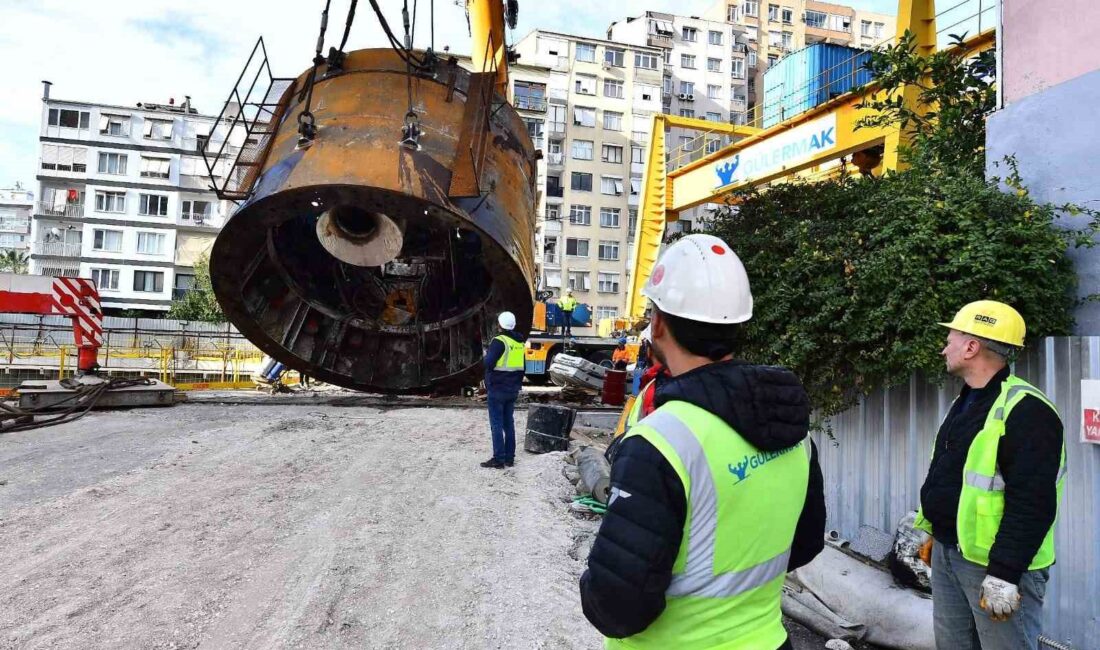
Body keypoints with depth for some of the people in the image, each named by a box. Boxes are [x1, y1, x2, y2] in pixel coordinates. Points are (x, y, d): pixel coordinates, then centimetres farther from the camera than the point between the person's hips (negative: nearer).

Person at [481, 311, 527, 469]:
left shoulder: (499, 341, -16)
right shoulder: (520, 342, 9)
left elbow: (489, 363, -20)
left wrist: (486, 354, 0)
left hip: (497, 389, -7)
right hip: (513, 389, 7)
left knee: (497, 424, -2)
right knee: (509, 423, 13)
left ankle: (498, 459, -2)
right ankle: (509, 457, 16)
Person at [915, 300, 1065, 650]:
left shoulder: (1025, 410, -19)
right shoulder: (965, 402, 12)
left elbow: (1032, 503, -24)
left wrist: (1004, 573, -25)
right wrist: (936, 533, 22)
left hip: (995, 563, -9)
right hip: (947, 553, 9)